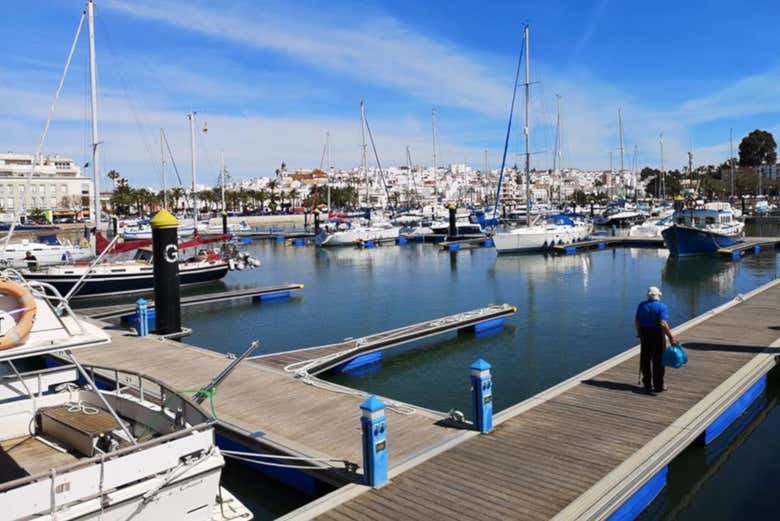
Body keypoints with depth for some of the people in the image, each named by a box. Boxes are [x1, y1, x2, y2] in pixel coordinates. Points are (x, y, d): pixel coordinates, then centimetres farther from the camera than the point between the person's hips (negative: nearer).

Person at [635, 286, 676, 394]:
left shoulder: (641, 305, 2)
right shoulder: (662, 306, -12)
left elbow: (636, 321, 4)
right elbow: (663, 323, -22)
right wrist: (671, 337, -19)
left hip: (644, 335, 4)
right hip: (657, 336, -4)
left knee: (645, 361, 11)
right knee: (658, 361, 5)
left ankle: (647, 385, 16)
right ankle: (658, 386, 10)